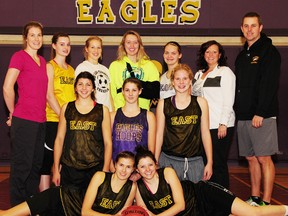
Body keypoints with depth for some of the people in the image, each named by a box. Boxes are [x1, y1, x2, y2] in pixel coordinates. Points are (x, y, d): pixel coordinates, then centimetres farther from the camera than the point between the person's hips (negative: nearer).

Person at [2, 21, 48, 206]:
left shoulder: (42, 61, 16)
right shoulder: (19, 56, -7)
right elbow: (7, 88, -13)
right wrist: (13, 113, -4)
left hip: (40, 121, 7)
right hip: (24, 121, -7)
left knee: (36, 164, 14)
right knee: (22, 166, 1)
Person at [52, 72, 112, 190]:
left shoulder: (102, 110, 6)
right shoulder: (66, 108, 10)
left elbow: (108, 142, 4)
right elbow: (59, 139, 10)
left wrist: (105, 170, -3)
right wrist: (56, 169, 6)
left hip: (94, 169, -1)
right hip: (69, 169, 1)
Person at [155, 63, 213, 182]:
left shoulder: (200, 102, 5)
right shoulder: (163, 104, 4)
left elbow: (205, 133, 7)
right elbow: (159, 134, 7)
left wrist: (209, 162, 5)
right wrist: (155, 162, 6)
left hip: (195, 161, 1)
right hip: (169, 160, -1)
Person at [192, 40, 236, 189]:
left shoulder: (225, 72, -1)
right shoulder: (199, 74, 18)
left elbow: (228, 100, -8)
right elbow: (194, 94, 27)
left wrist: (223, 124, -14)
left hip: (220, 125, -6)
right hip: (203, 125, 6)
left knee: (218, 163, -5)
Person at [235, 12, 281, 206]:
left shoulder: (269, 52, -5)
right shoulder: (242, 55, 19)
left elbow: (269, 85, -14)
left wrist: (260, 113, -19)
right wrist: (237, 111, 12)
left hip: (262, 115, -7)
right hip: (244, 116, 7)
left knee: (264, 158, -4)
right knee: (251, 158, 10)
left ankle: (266, 203, 1)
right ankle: (254, 199, 19)